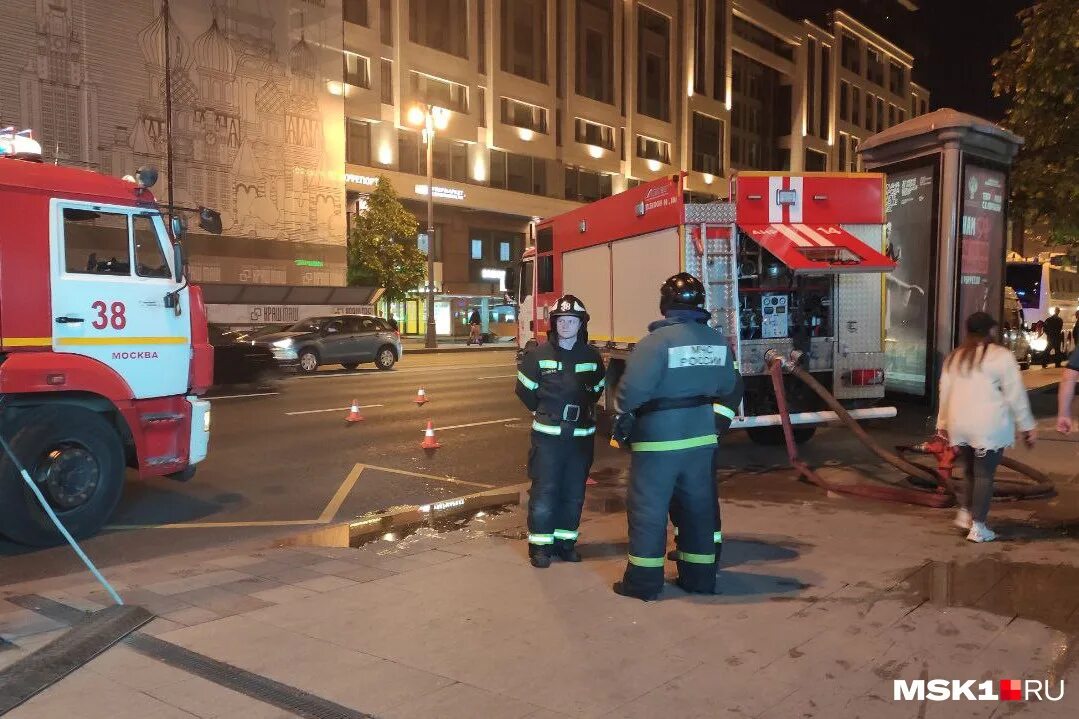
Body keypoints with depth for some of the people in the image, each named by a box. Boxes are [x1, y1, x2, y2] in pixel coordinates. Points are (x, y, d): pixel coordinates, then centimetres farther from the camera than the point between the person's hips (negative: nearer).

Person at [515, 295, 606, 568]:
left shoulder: (592, 357, 1)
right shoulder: (539, 355, -5)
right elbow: (525, 389, 6)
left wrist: (582, 410, 12)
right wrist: (544, 412, 8)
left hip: (582, 435, 3)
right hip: (547, 435, -2)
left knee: (574, 493, 9)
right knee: (544, 491, -2)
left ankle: (566, 540, 22)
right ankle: (540, 544, 8)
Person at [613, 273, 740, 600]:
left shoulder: (657, 340, -18)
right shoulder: (718, 340, 2)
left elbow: (634, 388, -20)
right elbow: (726, 386, 12)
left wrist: (623, 414, -2)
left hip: (659, 438, -6)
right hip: (701, 437, 6)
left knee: (648, 508, 4)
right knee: (699, 506, 15)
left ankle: (643, 581, 10)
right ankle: (699, 576, 23)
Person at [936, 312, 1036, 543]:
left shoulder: (954, 357, 10)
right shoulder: (1001, 356, -6)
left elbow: (945, 392, 15)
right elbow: (1015, 395, -5)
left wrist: (943, 422, 22)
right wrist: (1026, 426, 1)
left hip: (960, 425, 5)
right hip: (989, 427, -5)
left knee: (971, 471, 21)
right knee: (984, 475, 1)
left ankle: (965, 513, 16)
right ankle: (978, 527, 3)